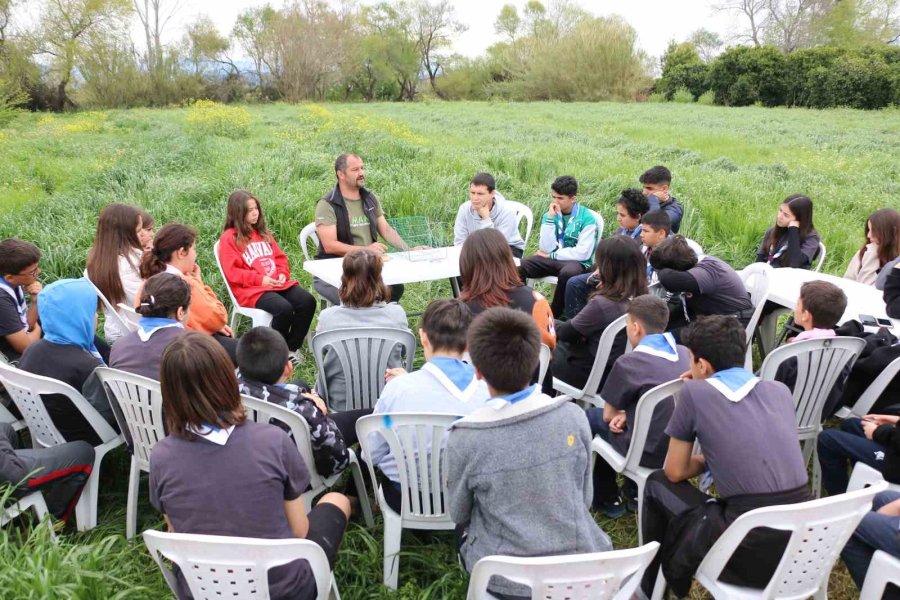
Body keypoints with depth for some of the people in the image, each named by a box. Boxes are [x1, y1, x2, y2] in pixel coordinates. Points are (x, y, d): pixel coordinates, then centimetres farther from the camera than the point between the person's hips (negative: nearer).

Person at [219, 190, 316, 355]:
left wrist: (283, 273, 0)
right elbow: (232, 272, -8)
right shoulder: (229, 238, 0)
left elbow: (280, 257, 21)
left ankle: (291, 348, -6)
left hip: (277, 283, 7)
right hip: (252, 289, -7)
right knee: (284, 309, -33)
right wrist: (259, 279, -16)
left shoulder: (263, 233, 21)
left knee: (308, 301, -18)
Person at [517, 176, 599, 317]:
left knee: (567, 273, -39)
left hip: (577, 262, -4)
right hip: (553, 260, 4)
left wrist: (551, 255, -9)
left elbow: (583, 253, -15)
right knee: (518, 267, -21)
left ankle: (554, 314, -19)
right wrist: (550, 219, -13)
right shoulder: (549, 215, 6)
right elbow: (546, 248, -7)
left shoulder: (587, 218, -7)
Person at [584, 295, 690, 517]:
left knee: (588, 417, 16)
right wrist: (628, 414, 3)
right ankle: (635, 492, 32)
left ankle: (607, 499, 26)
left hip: (651, 454, -6)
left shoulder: (629, 363, -17)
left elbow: (609, 416, -3)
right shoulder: (685, 354, 2)